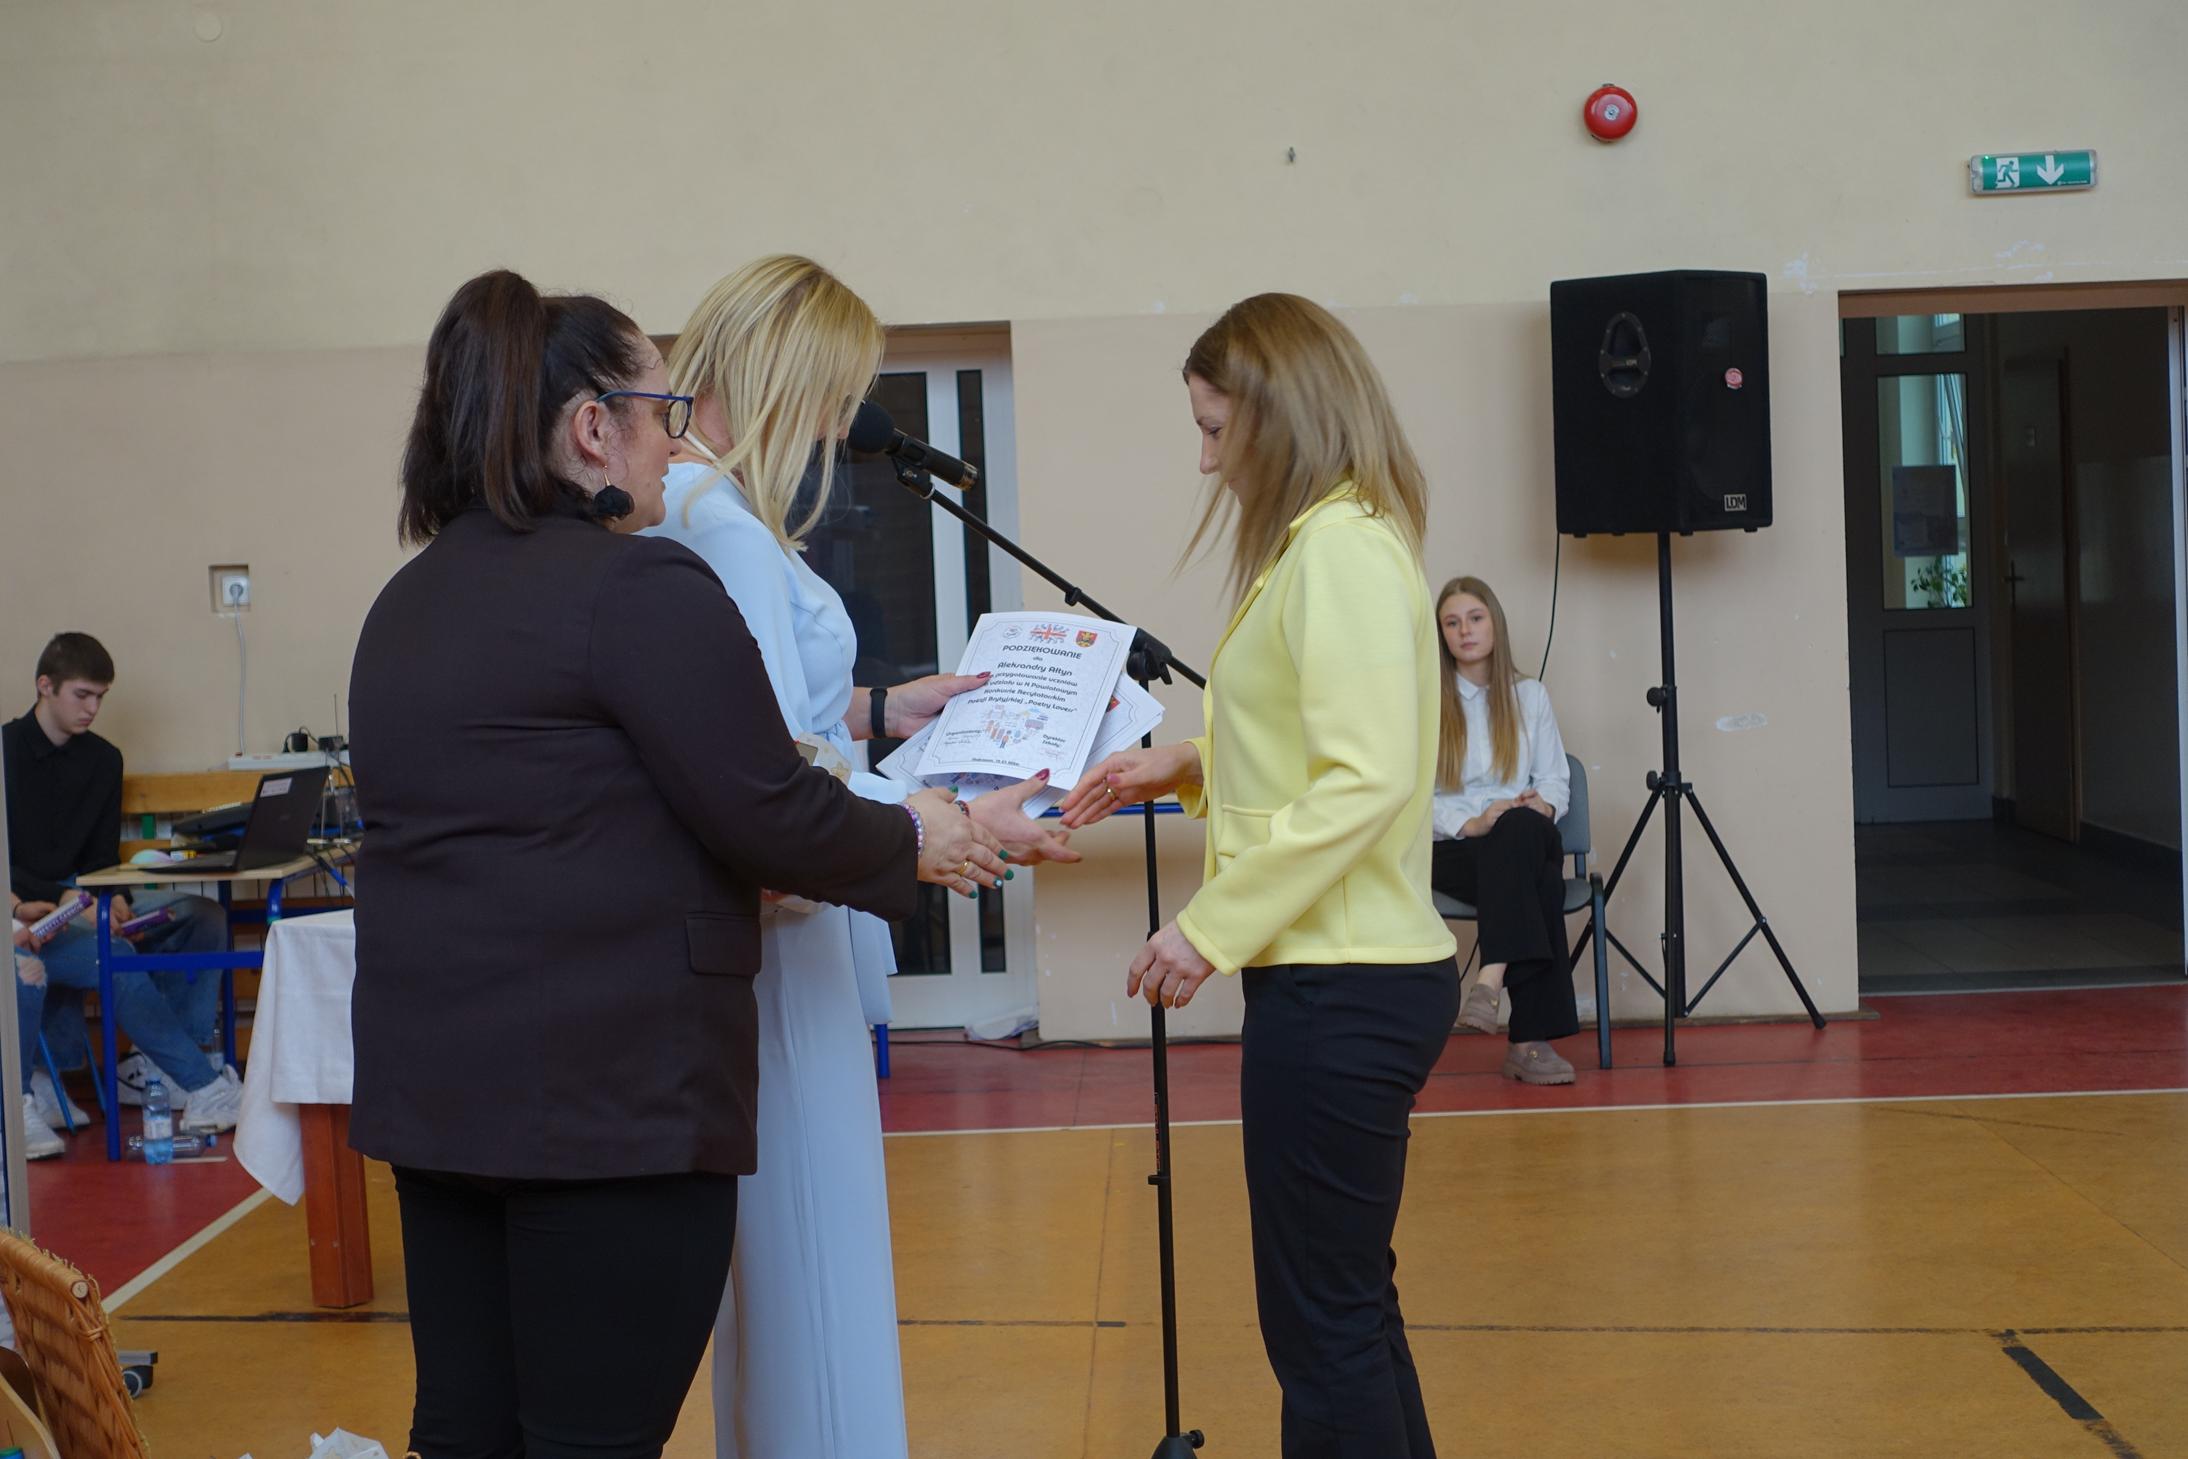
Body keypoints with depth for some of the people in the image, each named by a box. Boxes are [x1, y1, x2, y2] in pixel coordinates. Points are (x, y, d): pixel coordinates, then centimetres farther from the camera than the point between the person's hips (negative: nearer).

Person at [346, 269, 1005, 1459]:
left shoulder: (407, 601, 13)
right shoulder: (640, 587, -13)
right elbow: (770, 819, -13)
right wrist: (911, 842, 5)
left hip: (433, 1083, 8)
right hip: (609, 1093, -8)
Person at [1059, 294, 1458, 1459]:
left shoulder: (1341, 546, -15)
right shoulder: (1323, 543, 15)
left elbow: (1367, 783, -22)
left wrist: (1212, 927, -20)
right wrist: (1189, 766, 10)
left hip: (1341, 986, -10)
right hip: (1352, 972, 10)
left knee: (1322, 1321, -1)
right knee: (1344, 1305, 18)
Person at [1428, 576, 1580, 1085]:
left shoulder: (1530, 695, 16)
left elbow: (1556, 780, 12)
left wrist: (1542, 805, -12)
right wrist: (1469, 823, -20)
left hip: (1527, 842, 2)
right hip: (1453, 852, -2)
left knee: (1522, 828, -36)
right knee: (1538, 883, -34)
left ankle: (1492, 980, -44)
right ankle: (1533, 1037, -40)